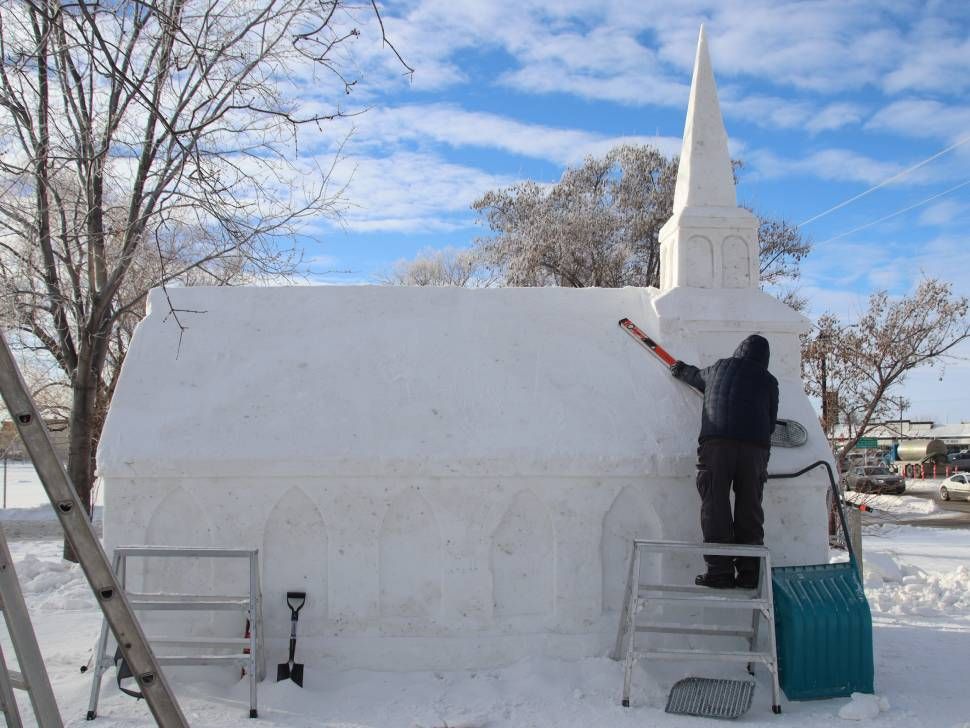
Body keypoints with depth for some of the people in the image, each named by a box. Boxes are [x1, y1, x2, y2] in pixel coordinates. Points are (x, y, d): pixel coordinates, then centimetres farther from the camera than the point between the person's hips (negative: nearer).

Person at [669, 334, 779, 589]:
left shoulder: (720, 367, 21)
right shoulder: (768, 380, 18)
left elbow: (697, 377, 41)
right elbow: (771, 421, 18)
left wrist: (681, 370, 62)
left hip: (716, 443, -1)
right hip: (755, 446, 1)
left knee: (715, 507, -3)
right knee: (749, 509, 7)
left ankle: (720, 571, -6)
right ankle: (750, 572, 9)